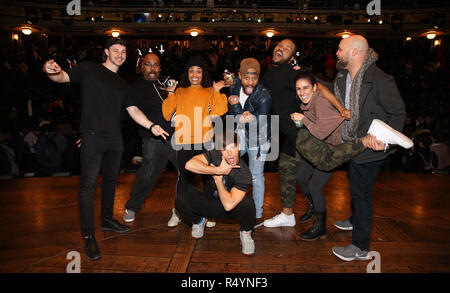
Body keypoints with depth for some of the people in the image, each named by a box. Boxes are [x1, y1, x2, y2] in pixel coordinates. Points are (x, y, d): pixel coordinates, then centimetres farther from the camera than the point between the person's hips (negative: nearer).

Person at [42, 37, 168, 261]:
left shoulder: (122, 84, 20)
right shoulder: (89, 69, 5)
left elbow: (133, 111, 15)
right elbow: (62, 77, -7)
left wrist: (151, 126, 1)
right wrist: (50, 70, -31)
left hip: (114, 138, 6)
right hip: (93, 135, -6)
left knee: (110, 180, 15)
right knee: (88, 184, -7)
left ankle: (107, 219, 32)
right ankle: (88, 235, 0)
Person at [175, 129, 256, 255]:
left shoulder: (244, 174, -26)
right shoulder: (215, 155, -17)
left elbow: (228, 205, -35)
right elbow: (189, 164, -35)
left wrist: (217, 178, -26)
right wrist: (218, 170, -31)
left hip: (233, 210, -2)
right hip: (210, 204, 3)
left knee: (247, 203, -36)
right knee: (181, 201, -22)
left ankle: (246, 233, -2)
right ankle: (199, 221, 13)